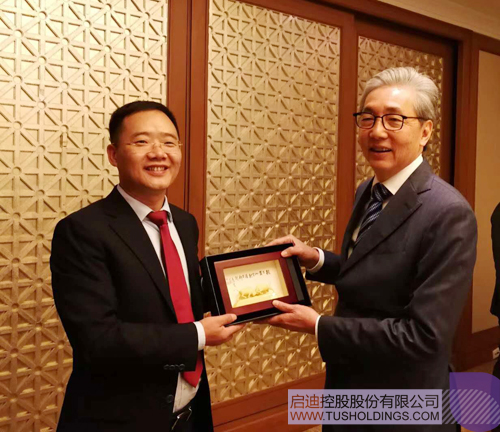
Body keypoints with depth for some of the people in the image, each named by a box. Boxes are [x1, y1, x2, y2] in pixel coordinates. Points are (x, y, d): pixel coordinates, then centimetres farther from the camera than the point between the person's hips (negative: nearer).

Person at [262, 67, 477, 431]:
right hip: (348, 384, 7)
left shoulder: (448, 214, -23)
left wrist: (318, 326, -21)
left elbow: (424, 336, -26)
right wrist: (316, 259, -3)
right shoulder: (368, 192, 2)